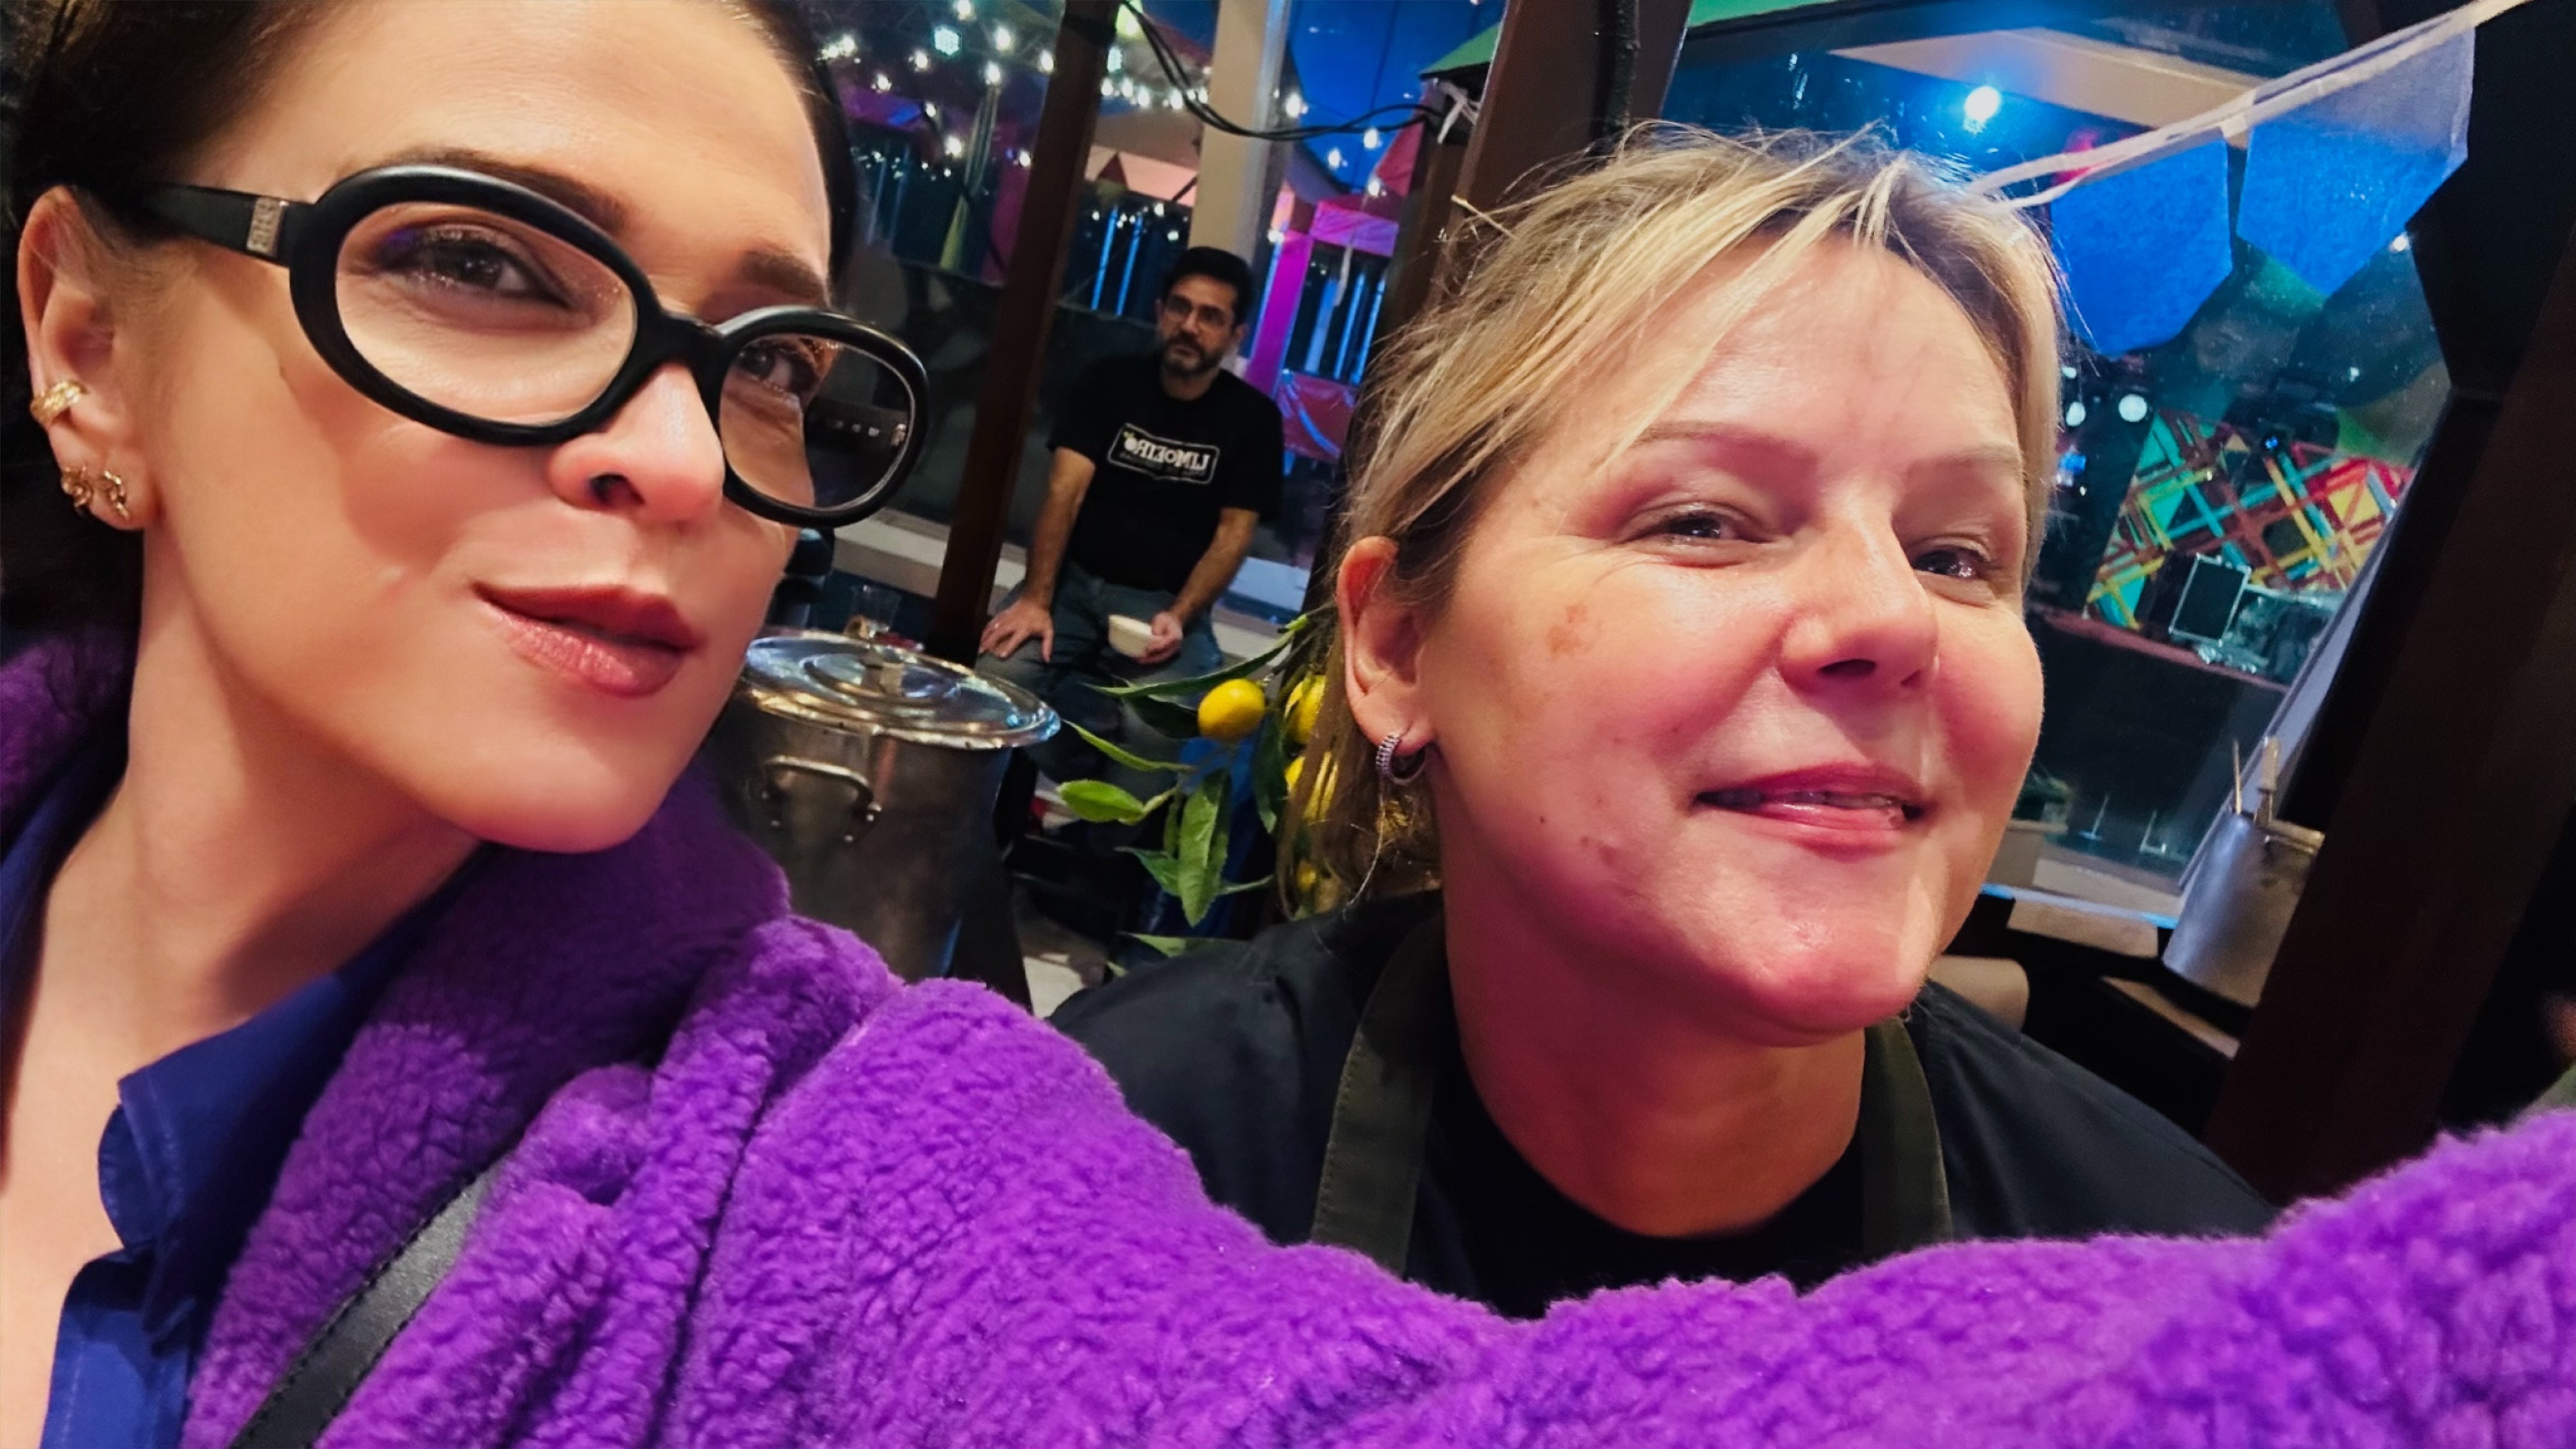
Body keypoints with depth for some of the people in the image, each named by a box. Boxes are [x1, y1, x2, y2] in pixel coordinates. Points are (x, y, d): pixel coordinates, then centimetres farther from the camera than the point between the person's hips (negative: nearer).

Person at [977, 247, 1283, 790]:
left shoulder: (1253, 418, 1)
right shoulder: (1109, 382, 4)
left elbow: (1233, 535, -3)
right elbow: (1065, 492, -6)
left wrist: (1178, 617, -20)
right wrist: (1036, 598, -19)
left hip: (1166, 601, -2)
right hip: (1075, 580, 2)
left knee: (1151, 725, -32)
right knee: (999, 673, -28)